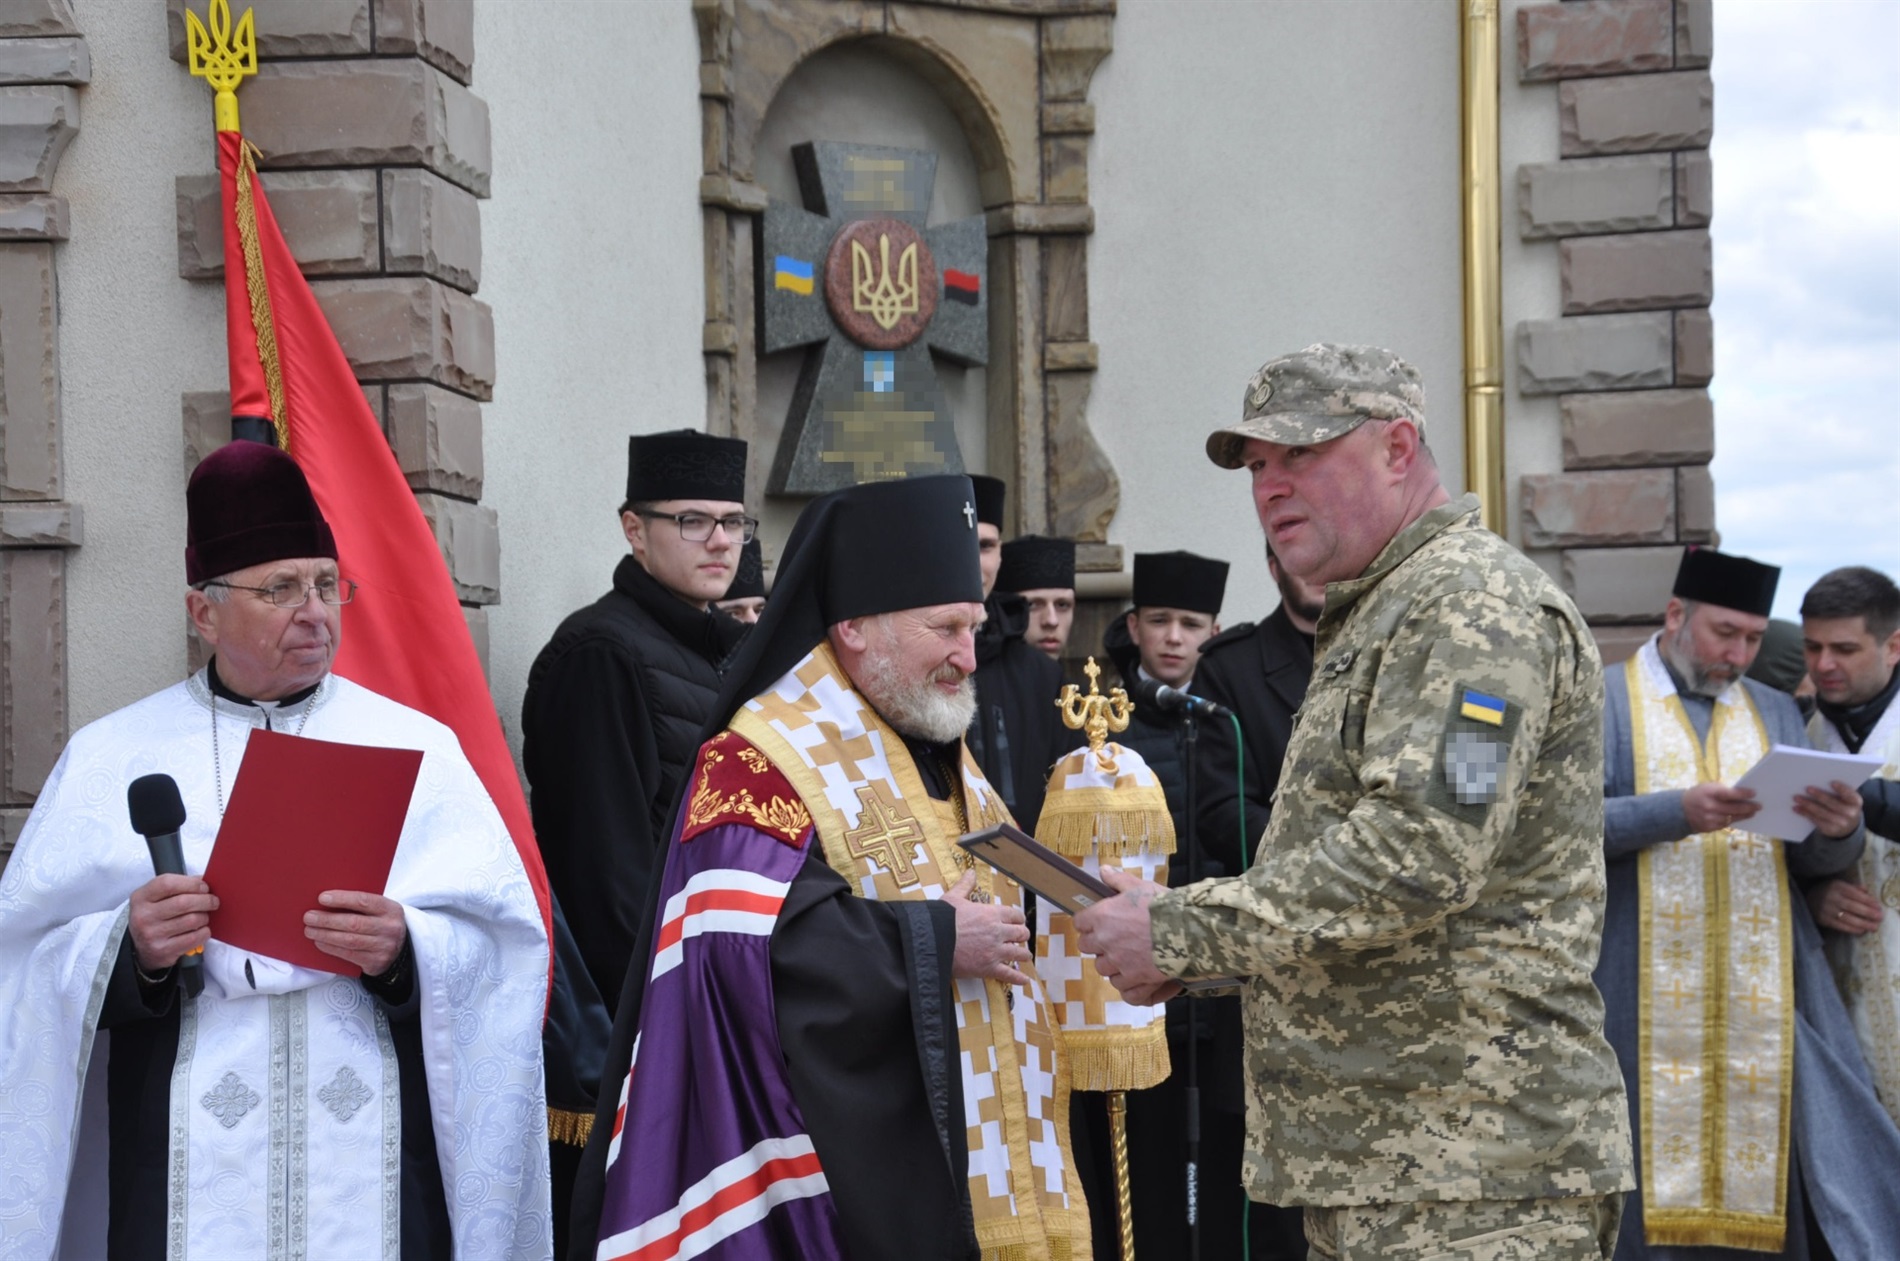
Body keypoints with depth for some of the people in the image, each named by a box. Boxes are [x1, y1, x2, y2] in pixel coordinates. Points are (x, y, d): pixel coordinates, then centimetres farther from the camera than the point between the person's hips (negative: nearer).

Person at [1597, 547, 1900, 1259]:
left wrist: (1839, 831, -13)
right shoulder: (1603, 702, 4)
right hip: (1644, 998, -3)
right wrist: (1676, 812, -22)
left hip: (1764, 998, 4)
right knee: (1655, 1173, -7)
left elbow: (1815, 860, 11)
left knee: (1765, 1184, -2)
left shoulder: (1776, 713, 17)